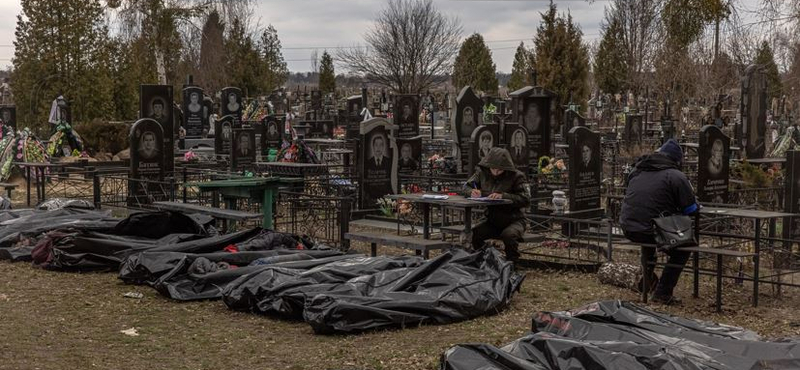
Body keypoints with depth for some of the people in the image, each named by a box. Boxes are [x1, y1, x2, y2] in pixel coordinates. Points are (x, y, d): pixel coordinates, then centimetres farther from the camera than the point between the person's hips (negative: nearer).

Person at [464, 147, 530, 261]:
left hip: (514, 220, -4)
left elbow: (526, 199, -21)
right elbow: (466, 186, 9)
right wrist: (472, 192, -16)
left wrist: (503, 196, -33)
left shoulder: (516, 176, -12)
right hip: (492, 219, 4)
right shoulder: (482, 173, -1)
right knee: (473, 234, -23)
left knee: (508, 235, -37)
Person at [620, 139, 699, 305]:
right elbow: (691, 209, -3)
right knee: (683, 248, 18)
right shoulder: (676, 176, -6)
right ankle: (662, 293, 12)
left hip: (627, 229, 7)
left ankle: (647, 280, 45)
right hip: (650, 231, -6)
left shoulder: (637, 170, 13)